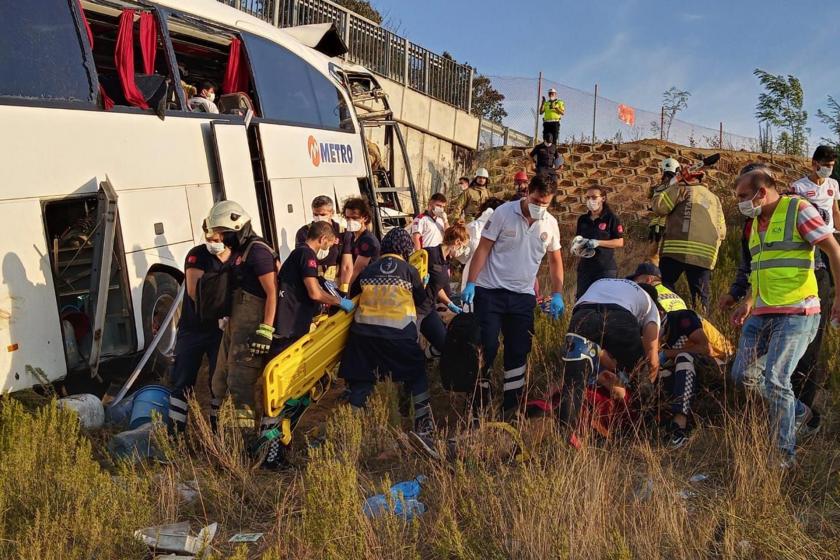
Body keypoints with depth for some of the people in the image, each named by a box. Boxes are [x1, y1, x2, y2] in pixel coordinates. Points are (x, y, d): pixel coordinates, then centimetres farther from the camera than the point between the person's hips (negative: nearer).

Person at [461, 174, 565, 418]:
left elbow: (555, 261, 14)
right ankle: (480, 404, 12)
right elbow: (483, 249, -8)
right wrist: (470, 284, -15)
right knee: (486, 347, -3)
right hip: (490, 291, -4)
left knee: (519, 352, 7)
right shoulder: (503, 213, -8)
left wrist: (557, 295, 5)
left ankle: (511, 407, 19)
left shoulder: (550, 224, 3)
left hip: (523, 296, 4)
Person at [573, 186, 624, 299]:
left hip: (606, 268, -5)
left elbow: (620, 242, -6)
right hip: (585, 267, 5)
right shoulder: (582, 219, 12)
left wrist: (598, 243, -17)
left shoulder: (611, 218, -3)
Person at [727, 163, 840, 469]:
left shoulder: (798, 210, -7)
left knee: (775, 380, -14)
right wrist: (748, 302, 21)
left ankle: (785, 453, 2)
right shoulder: (756, 222, 16)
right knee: (743, 375, 6)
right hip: (762, 314, 8)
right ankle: (797, 411, 30)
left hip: (796, 312, -8)